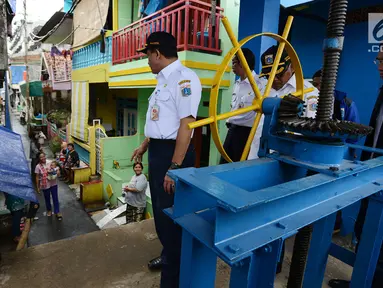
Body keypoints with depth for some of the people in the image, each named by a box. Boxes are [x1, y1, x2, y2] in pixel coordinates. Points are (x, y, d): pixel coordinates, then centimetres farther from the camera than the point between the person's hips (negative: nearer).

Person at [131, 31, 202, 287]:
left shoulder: (184, 77, -17)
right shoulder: (164, 79, 14)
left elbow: (186, 124, -24)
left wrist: (175, 167, -26)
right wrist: (144, 147, 30)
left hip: (173, 153, -10)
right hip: (157, 151, 10)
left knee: (172, 214, 3)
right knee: (160, 209, 23)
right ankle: (168, 255, 48)